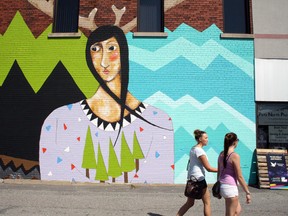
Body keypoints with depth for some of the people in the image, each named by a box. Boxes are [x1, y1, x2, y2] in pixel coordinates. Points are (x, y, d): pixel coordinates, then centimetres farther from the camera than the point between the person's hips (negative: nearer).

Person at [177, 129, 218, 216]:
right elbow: (208, 168, -16)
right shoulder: (199, 150, -15)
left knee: (189, 203, 14)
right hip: (198, 178, -9)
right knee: (207, 203, 6)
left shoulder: (193, 149, 13)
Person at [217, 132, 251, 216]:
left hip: (222, 186, 8)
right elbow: (239, 177, -14)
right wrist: (247, 192, -6)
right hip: (231, 188, -8)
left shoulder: (221, 154, 6)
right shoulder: (235, 156, -16)